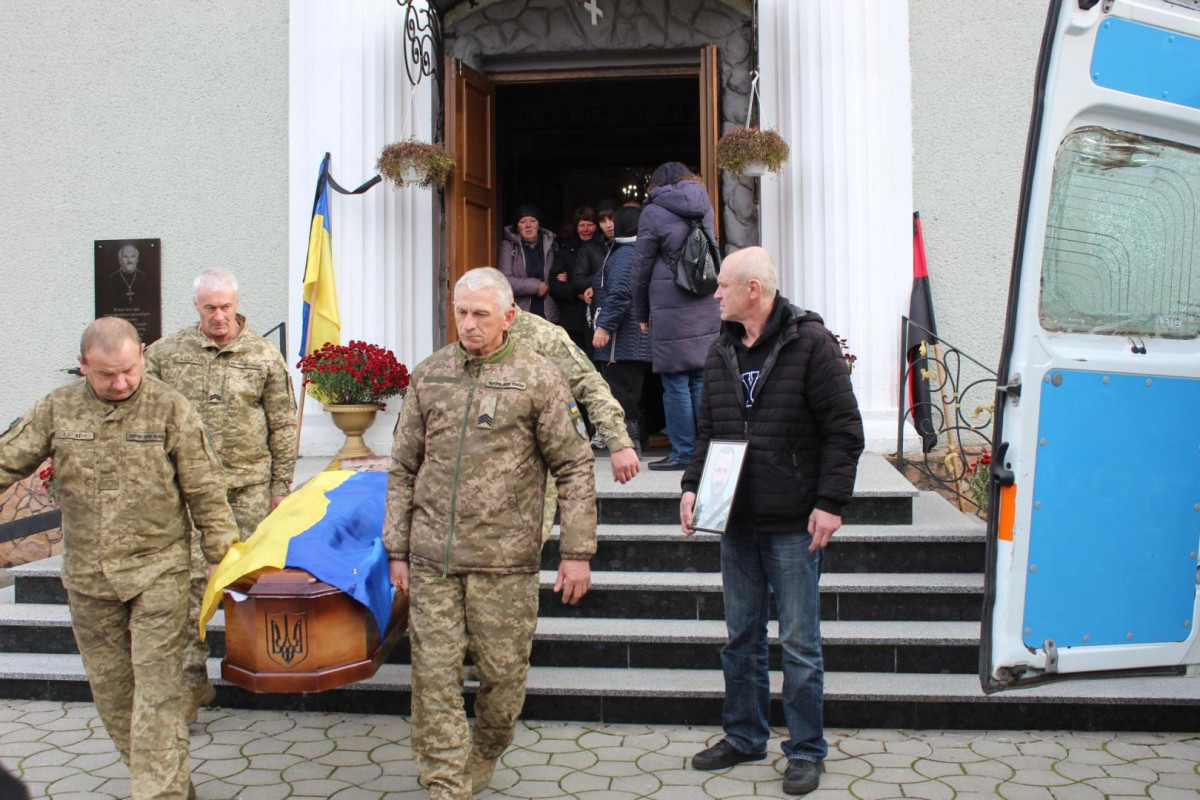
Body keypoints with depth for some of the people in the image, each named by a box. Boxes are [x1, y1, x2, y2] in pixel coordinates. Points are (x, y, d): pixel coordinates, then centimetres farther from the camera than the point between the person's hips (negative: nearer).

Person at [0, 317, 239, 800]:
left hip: (158, 571, -4)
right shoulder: (56, 410, 1)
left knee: (157, 686, -5)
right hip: (88, 578, 4)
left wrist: (224, 556, -4)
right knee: (109, 686, 14)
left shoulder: (171, 409, -7)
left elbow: (204, 491, -4)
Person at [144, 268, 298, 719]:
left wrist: (280, 486, 4)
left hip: (247, 485, 0)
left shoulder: (263, 356, 2)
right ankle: (191, 678, 6)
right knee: (189, 580, -3)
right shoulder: (166, 353, 5)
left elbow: (283, 425, 5)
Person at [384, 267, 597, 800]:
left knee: (503, 674, 8)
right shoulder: (428, 376, 9)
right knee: (434, 675, 3)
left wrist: (576, 552, -5)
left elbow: (574, 468, -1)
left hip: (504, 560, -2)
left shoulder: (538, 378, -1)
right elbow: (402, 468, 13)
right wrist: (396, 548, 10)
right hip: (431, 559, 3)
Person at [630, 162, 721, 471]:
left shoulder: (654, 212, -1)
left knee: (676, 384, 0)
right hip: (706, 308, 6)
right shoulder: (704, 205, 15)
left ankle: (683, 453, 4)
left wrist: (642, 314, 13)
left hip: (670, 310, -5)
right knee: (701, 381, 10)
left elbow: (641, 267, 3)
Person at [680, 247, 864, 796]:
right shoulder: (721, 353, 10)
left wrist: (830, 502, -15)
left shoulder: (810, 343, -9)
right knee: (741, 638, 16)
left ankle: (806, 751, 20)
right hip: (737, 523, 6)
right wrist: (692, 484, 4)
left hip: (794, 525, -6)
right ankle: (744, 736, 32)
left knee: (799, 644, 4)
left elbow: (843, 430, -10)